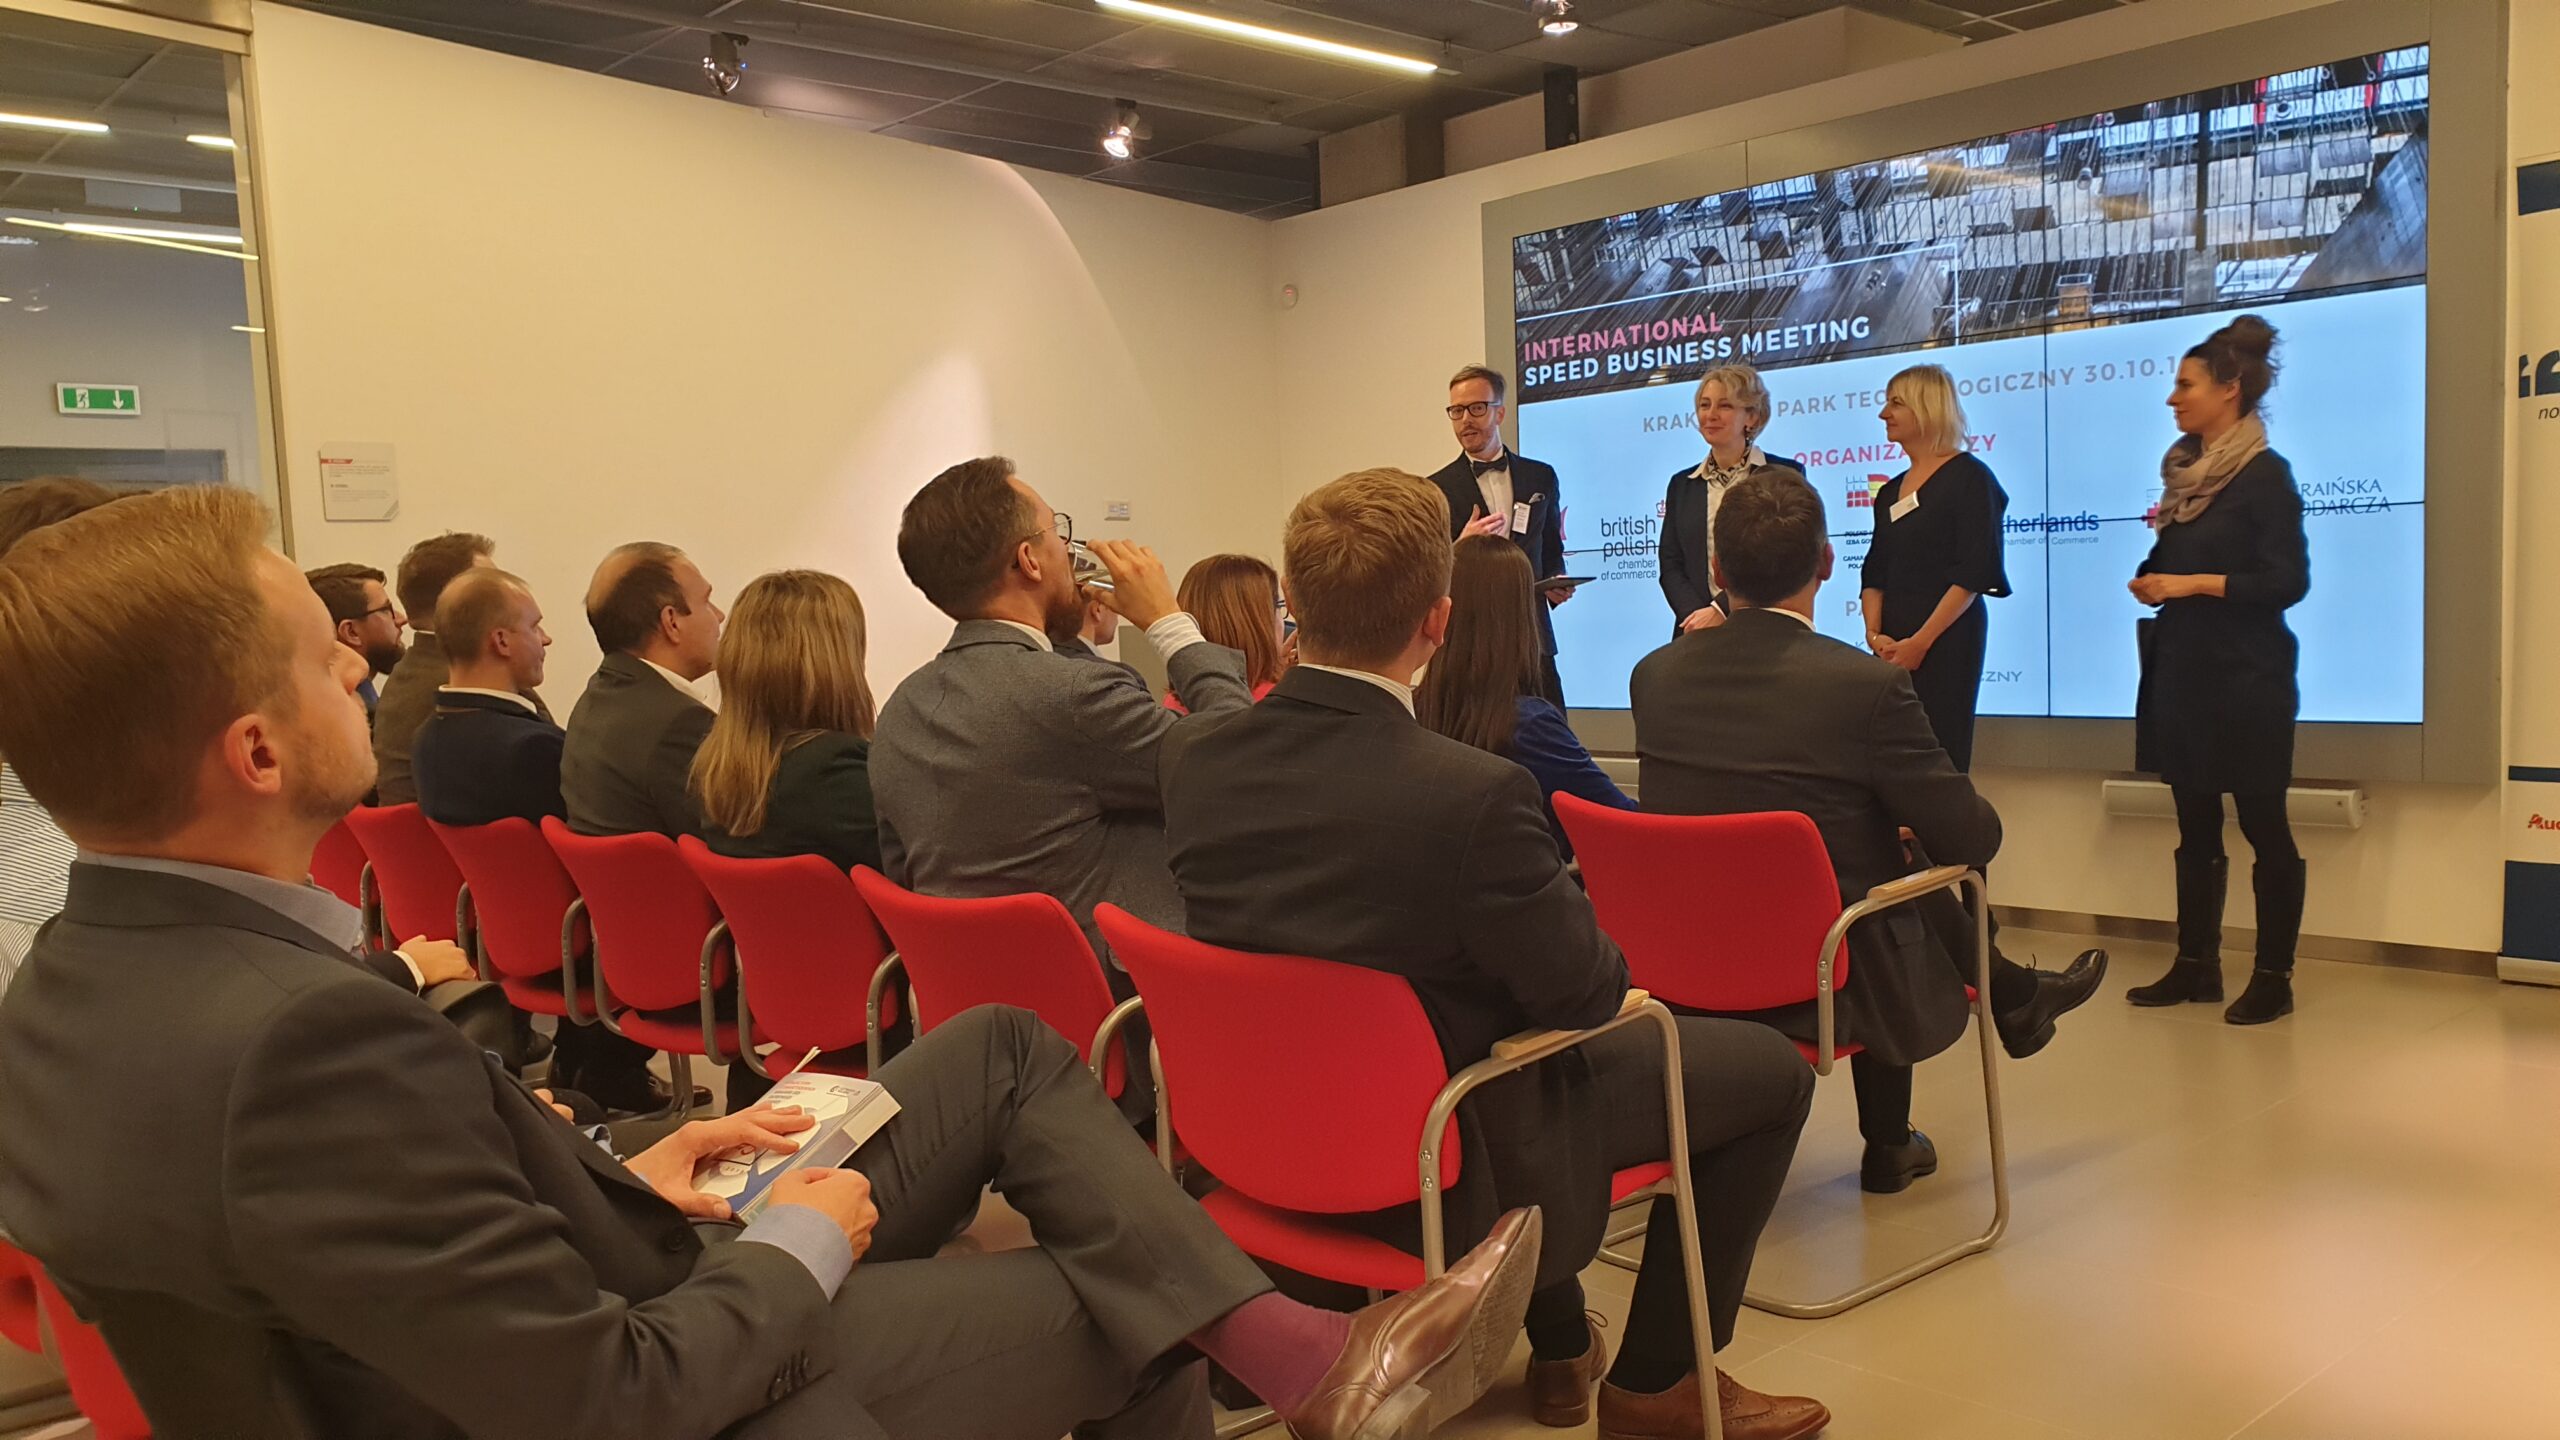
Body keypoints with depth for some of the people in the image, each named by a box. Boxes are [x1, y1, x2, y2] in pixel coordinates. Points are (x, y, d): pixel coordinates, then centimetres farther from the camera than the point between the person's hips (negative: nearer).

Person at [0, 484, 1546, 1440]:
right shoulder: (302, 1036, -35)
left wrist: (620, 1181, 1)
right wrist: (802, 1246, -13)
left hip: (638, 1291, 8)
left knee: (1009, 1051, 9)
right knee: (1123, 1308, 11)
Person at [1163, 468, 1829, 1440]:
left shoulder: (1192, 757, -12)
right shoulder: (1473, 794, -32)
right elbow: (1588, 991, -17)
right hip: (1447, 1172, -7)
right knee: (1767, 1066, 9)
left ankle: (1560, 1353, 43)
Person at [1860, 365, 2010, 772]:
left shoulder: (1968, 476, -3)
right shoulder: (1891, 492, 17)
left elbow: (1973, 573, -11)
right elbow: (1874, 574, 14)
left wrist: (1921, 641, -17)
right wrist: (1875, 634, -4)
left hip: (1947, 638, -6)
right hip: (1893, 646, 6)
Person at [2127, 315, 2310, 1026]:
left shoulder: (2264, 474, -9)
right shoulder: (2184, 470, 12)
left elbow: (2287, 580, -15)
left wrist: (2193, 582, -16)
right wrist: (2151, 576, -1)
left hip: (2245, 676, -7)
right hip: (2183, 672, 7)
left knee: (2264, 826, 1)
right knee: (2195, 827, 11)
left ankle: (2274, 976, 9)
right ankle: (2196, 964, 19)